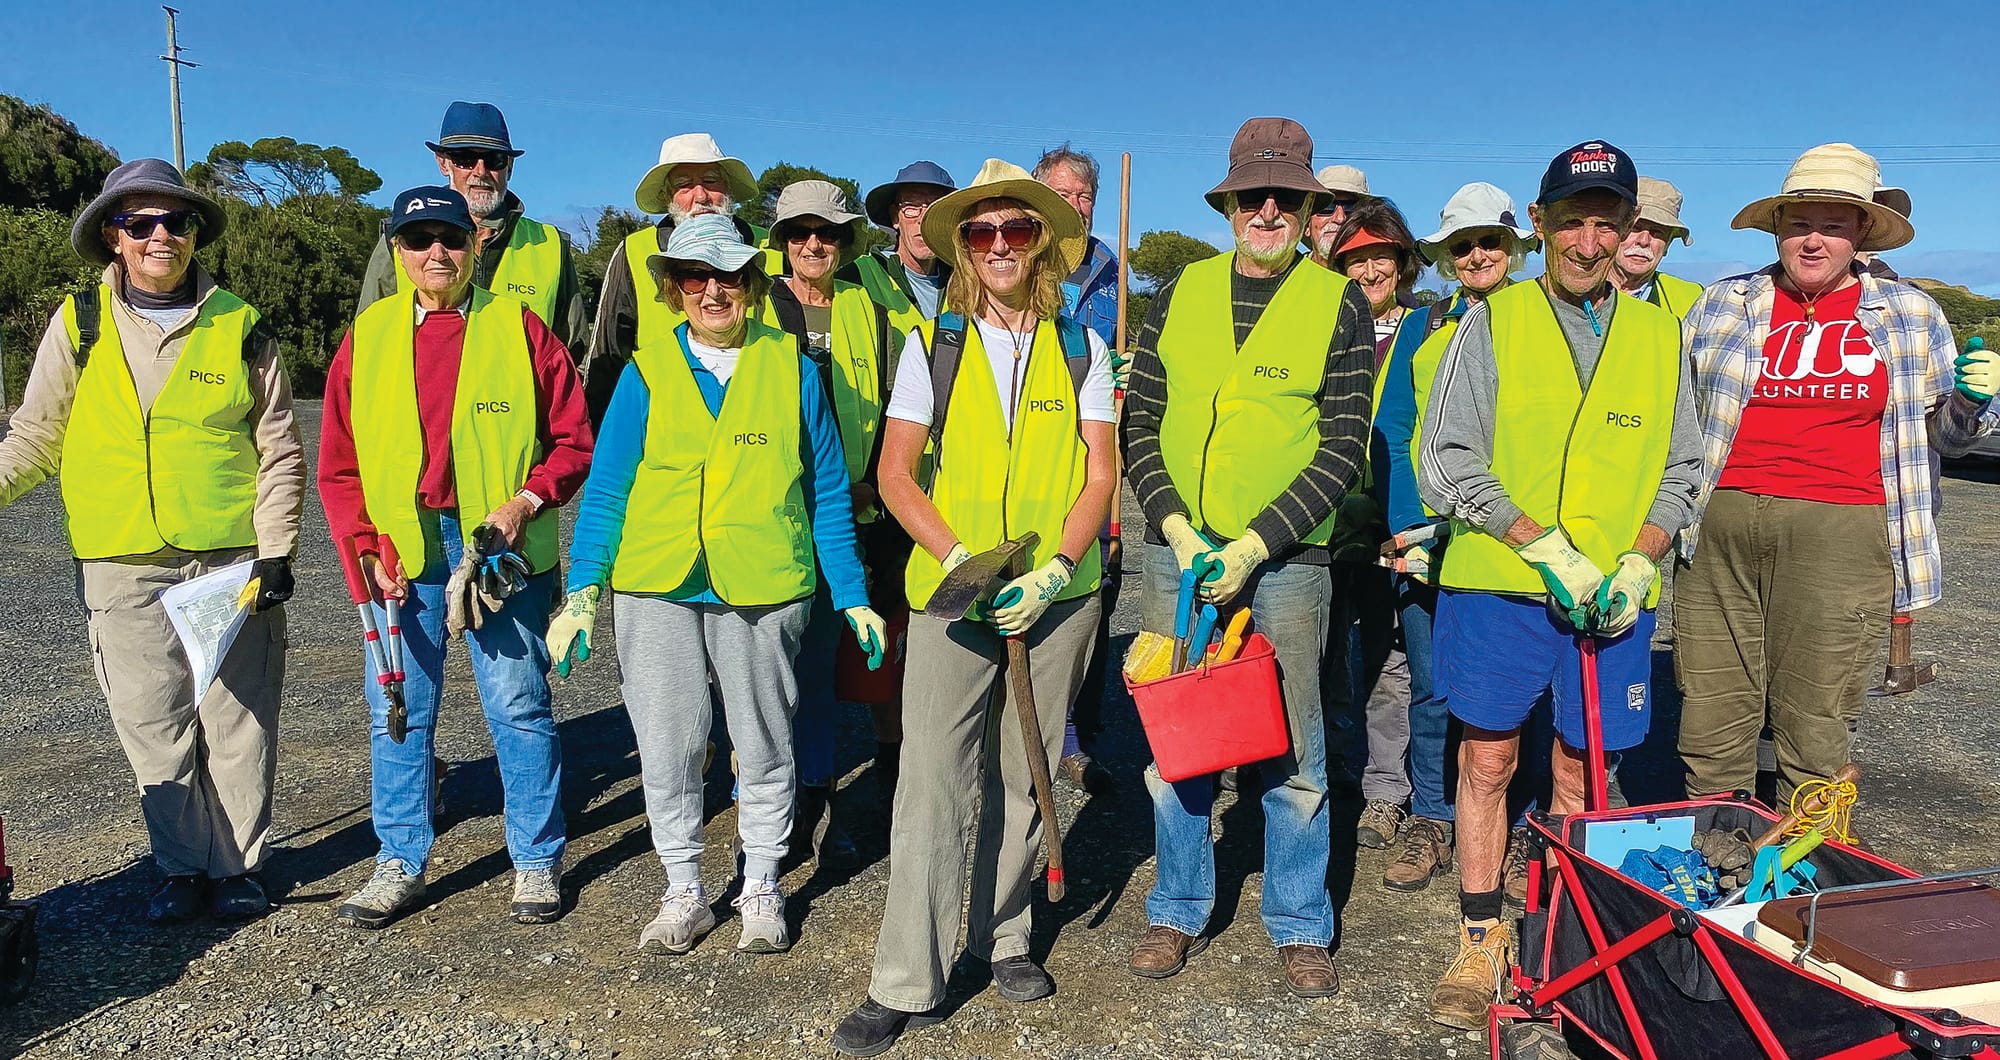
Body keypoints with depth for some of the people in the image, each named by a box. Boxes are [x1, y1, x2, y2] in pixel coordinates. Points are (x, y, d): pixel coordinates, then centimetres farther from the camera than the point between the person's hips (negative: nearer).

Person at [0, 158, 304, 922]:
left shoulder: (239, 326, 3)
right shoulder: (78, 326, 5)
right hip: (124, 569, 1)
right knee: (154, 727, 8)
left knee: (237, 720, 5)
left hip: (232, 561, -1)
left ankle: (239, 866, 20)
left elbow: (280, 450, 2)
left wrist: (275, 551, -5)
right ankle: (183, 867, 24)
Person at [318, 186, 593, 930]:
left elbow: (574, 439, 0)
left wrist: (528, 500, -14)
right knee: (397, 709, 9)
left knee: (518, 706, 3)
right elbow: (338, 464, 9)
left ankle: (536, 862, 18)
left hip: (501, 546, -3)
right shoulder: (367, 337, 8)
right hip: (402, 553, 3)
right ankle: (400, 866, 25)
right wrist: (363, 548, -1)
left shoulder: (519, 327, 1)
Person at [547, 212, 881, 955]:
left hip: (763, 586, -1)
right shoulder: (646, 374, 6)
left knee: (763, 744, 10)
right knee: (666, 748, 6)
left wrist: (852, 595, 2)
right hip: (656, 588, 1)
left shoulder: (792, 369, 4)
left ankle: (761, 889, 28)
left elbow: (827, 492, 6)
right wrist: (582, 592, -6)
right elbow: (605, 489, 4)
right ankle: (683, 893, 25)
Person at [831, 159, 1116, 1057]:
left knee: (1023, 777, 10)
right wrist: (965, 561, -14)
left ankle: (1004, 937, 29)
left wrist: (1052, 571, -13)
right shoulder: (932, 344, 4)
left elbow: (1098, 474, 2)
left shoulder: (1079, 347, 6)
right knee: (933, 782, -5)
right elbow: (894, 476, 0)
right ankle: (906, 985, 3)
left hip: (1058, 593, 1)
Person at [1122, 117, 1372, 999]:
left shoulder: (1339, 304, 0)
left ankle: (1299, 927, 25)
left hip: (1286, 556, -2)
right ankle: (1179, 912, 28)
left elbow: (1343, 447, -5)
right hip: (1179, 551, 2)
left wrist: (1254, 545, -14)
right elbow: (1139, 423, 5)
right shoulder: (1180, 294, 7)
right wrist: (1177, 528, -9)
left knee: (1292, 753, 6)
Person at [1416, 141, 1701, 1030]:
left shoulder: (1660, 334, 11)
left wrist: (1638, 563, -5)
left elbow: (1679, 470, 13)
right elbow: (1445, 460, -5)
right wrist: (1545, 547, -13)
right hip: (1497, 586, -2)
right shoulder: (1492, 322, 1)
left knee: (1580, 770, 11)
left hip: (1615, 596, 3)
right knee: (1488, 760, 2)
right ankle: (1482, 939, 16)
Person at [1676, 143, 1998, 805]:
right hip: (1720, 527, 1)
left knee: (1815, 724, 0)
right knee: (1710, 718, 4)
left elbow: (1942, 433, 18)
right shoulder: (1722, 305, 12)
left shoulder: (1910, 314, 12)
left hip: (1838, 534, -1)